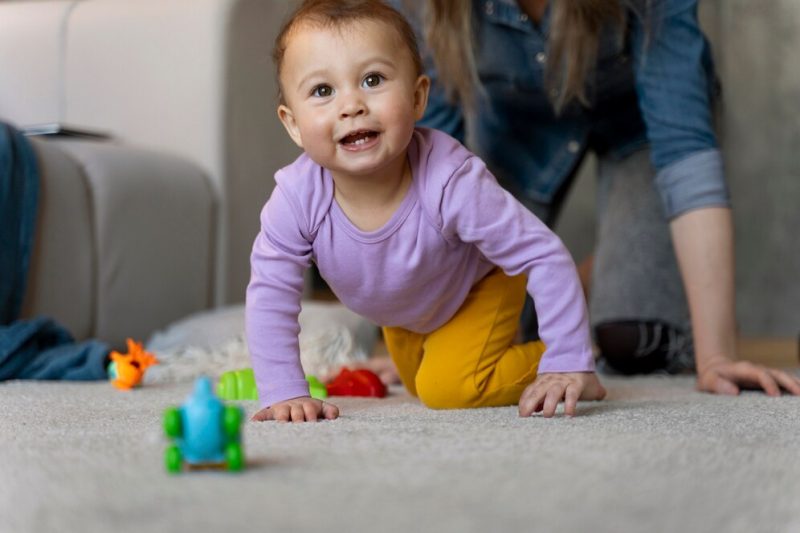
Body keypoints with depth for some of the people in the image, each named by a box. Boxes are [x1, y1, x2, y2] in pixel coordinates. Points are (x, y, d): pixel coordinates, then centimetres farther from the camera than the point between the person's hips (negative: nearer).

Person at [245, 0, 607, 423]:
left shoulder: (450, 181, -44)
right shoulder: (296, 198, -36)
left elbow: (545, 257, -37)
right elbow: (270, 296, -24)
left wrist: (568, 365, -38)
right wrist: (285, 394, -31)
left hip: (480, 284, -4)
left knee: (448, 388, -21)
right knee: (420, 386, 27)